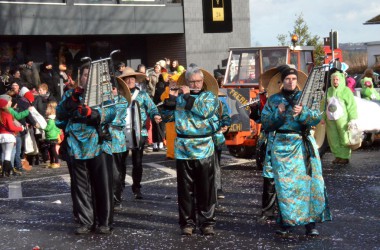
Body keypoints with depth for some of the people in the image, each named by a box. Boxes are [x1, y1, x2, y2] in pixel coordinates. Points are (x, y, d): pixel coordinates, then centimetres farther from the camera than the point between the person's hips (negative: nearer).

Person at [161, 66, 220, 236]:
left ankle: (207, 222, 12)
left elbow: (205, 111, -14)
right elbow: (167, 117, 7)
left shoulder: (210, 96, 5)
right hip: (183, 149, 2)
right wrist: (171, 98, -4)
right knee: (185, 188, 5)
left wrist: (188, 96, -9)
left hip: (204, 149, -2)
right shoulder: (179, 98, 11)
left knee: (206, 188, 2)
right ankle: (187, 222, 13)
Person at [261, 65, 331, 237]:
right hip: (281, 146, 0)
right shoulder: (273, 100, 9)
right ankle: (286, 223, 9)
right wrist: (278, 113, -9)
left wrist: (302, 112, -20)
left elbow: (317, 118, -3)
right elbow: (265, 124, 5)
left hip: (303, 145, 0)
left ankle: (310, 223, 1)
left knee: (308, 181, -5)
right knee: (284, 184, 0)